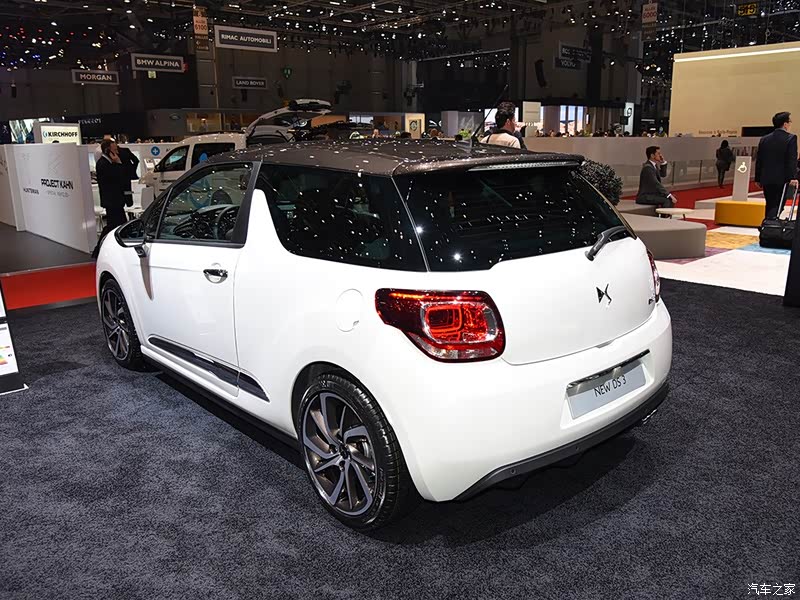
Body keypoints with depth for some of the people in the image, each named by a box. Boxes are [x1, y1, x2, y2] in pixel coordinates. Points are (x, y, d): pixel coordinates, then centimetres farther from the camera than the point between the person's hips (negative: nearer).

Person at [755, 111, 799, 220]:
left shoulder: (764, 139, 8)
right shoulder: (791, 138, -8)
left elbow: (759, 160, 10)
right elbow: (792, 160, -15)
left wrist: (758, 179, 15)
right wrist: (793, 177, -17)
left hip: (766, 179, 5)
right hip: (781, 179, -5)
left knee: (770, 206, 14)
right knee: (777, 207, -3)